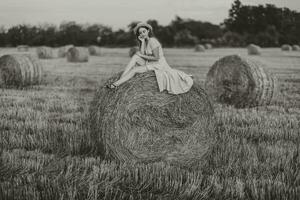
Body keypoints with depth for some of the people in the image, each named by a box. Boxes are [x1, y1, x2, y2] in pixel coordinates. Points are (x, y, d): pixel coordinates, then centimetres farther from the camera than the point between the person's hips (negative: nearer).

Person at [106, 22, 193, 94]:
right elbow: (141, 53, -3)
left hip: (158, 65, -8)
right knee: (135, 56, -12)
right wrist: (142, 42, -8)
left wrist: (142, 56, -12)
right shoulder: (145, 41, 10)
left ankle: (116, 84, -19)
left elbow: (156, 58, -19)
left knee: (134, 70, -20)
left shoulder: (152, 41, -17)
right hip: (149, 63, 8)